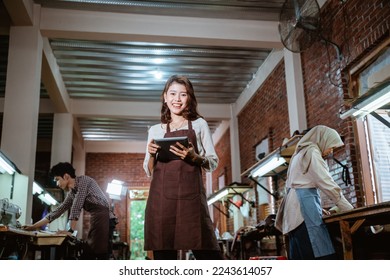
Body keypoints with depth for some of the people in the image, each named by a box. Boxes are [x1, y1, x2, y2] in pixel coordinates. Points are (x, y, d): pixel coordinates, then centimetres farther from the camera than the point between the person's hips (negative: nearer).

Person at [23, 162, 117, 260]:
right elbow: (58, 210, 22)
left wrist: (70, 230, -9)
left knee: (101, 256, -12)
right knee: (87, 255, 8)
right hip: (96, 220, 9)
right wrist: (34, 226, 21)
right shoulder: (71, 193, 18)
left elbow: (76, 207, -11)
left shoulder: (83, 180, -6)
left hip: (103, 218, -9)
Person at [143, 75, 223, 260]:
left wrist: (194, 156, -10)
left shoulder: (199, 124, 13)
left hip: (190, 194, -2)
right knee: (163, 253, 2)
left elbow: (213, 163, 10)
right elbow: (149, 171, 18)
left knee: (206, 251, -9)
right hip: (161, 196, 2)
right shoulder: (155, 130, 17)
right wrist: (151, 155, -3)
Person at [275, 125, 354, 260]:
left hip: (295, 205, 10)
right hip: (304, 203, -10)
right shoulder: (312, 152, -2)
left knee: (301, 254, 2)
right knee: (320, 252, -18)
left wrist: (318, 208, 21)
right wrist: (348, 208, -5)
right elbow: (326, 183, -10)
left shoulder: (301, 154, 27)